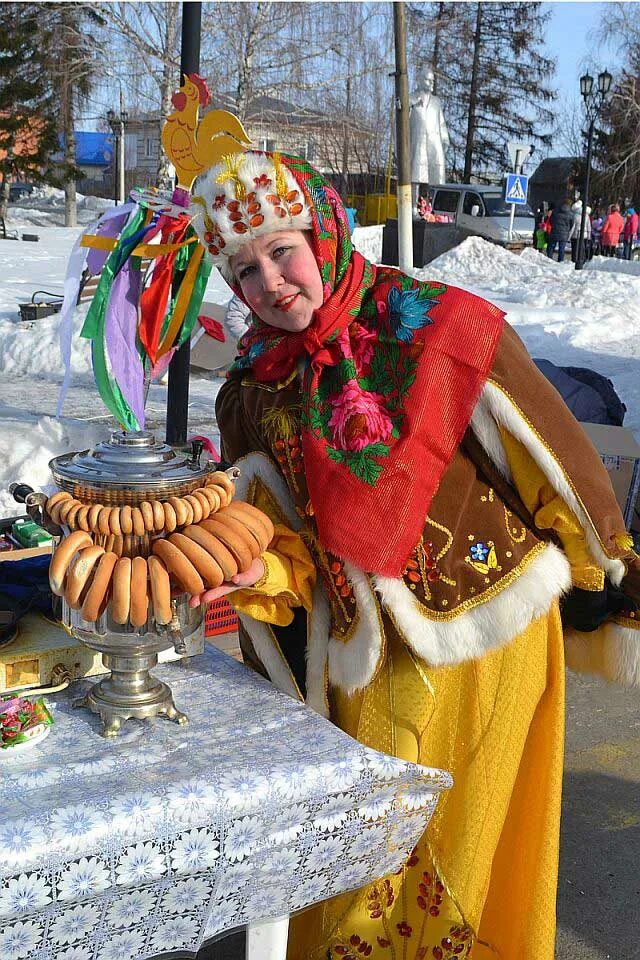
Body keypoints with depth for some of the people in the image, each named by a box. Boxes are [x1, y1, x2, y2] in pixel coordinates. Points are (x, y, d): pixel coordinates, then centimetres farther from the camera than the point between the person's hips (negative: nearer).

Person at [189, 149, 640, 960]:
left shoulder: (441, 326, -14)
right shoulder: (254, 393, 0)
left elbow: (555, 465, -6)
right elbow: (288, 541, 1)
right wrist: (259, 574, -22)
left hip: (492, 627, -3)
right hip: (370, 661, 3)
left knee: (467, 854, 13)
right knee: (360, 862, 15)